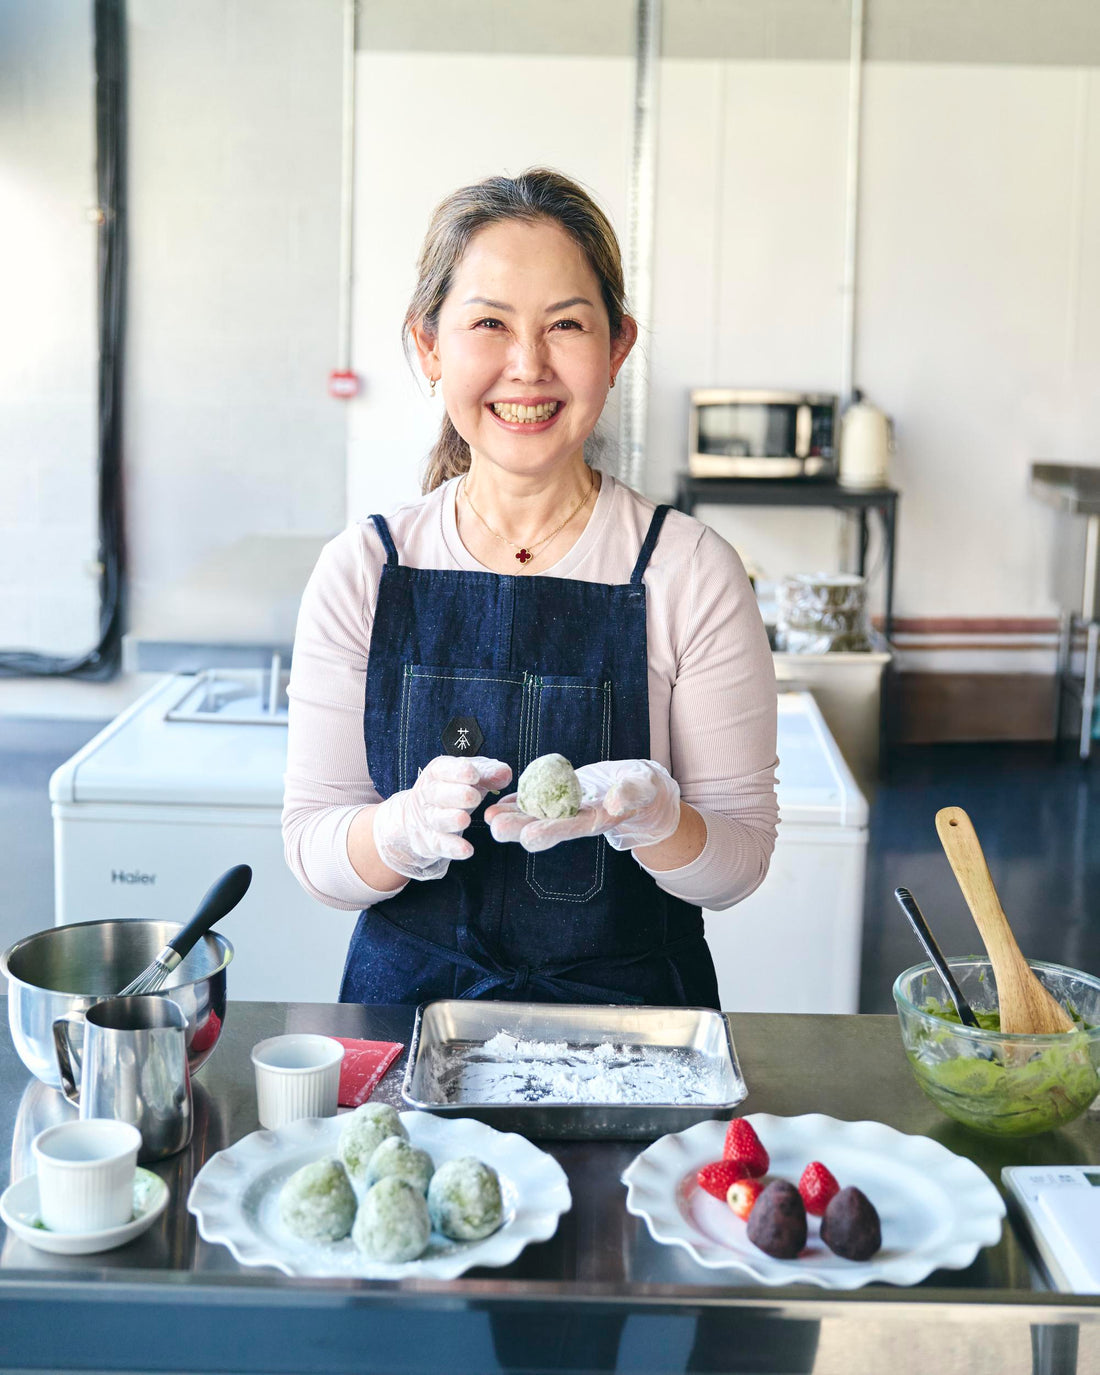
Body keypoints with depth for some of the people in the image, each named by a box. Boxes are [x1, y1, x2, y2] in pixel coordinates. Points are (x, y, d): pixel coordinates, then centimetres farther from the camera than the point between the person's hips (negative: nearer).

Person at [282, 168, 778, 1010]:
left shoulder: (690, 573, -6)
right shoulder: (361, 572, -2)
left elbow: (739, 863, -3)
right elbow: (315, 856, 0)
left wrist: (644, 811, -22)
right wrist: (412, 825, -20)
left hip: (630, 1008, -1)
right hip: (405, 1004, 2)